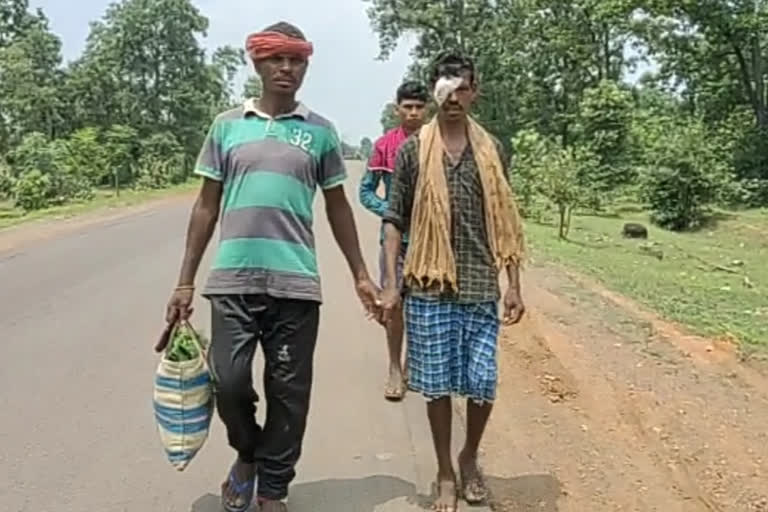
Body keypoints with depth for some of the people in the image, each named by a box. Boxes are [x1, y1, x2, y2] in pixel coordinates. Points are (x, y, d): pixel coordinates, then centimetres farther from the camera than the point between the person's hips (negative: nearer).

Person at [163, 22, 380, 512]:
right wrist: (185, 281, 7)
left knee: (289, 393, 5)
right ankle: (247, 455, 28)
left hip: (296, 283, 0)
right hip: (234, 280, 0)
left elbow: (338, 207, 13)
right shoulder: (228, 125, 8)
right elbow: (207, 206, 10)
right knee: (229, 381, -4)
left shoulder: (320, 131, 7)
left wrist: (360, 275, 10)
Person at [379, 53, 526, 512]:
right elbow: (395, 220, 1)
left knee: (483, 384, 4)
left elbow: (505, 221, 7)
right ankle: (446, 474, 25)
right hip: (430, 287, -1)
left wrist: (514, 285, 2)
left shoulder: (492, 150, 5)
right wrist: (391, 283, -5)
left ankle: (470, 459, 31)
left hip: (481, 288, 1)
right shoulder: (413, 151, 0)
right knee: (438, 384, 7)